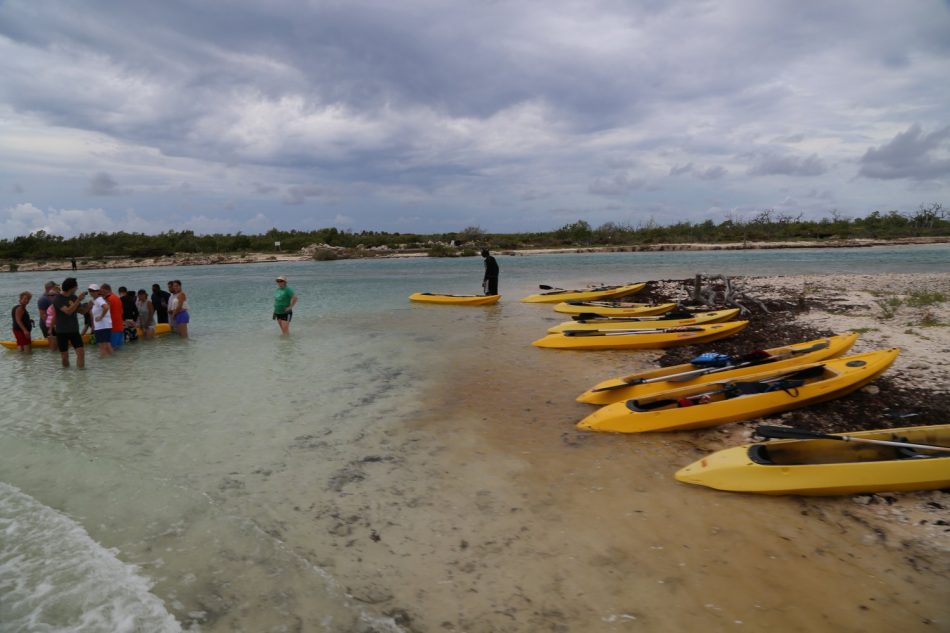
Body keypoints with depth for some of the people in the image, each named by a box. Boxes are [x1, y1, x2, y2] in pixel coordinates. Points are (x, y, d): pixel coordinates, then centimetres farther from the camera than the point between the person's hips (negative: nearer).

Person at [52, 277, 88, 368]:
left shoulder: (74, 297, 5)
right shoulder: (58, 299, -12)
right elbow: (68, 311, -26)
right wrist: (78, 300, -29)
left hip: (74, 330, 4)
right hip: (62, 332, -4)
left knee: (81, 352, -10)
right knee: (65, 356, 5)